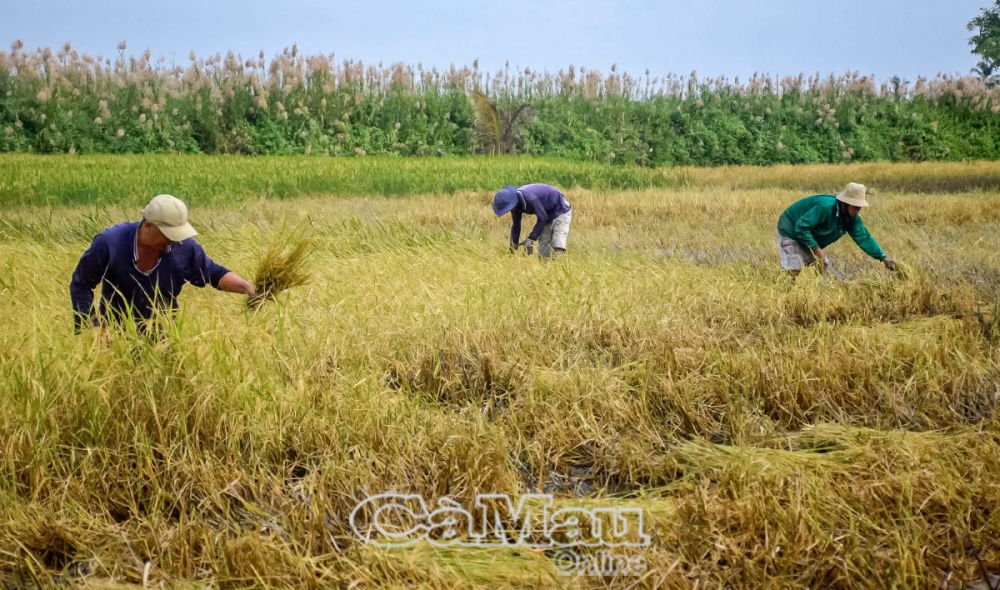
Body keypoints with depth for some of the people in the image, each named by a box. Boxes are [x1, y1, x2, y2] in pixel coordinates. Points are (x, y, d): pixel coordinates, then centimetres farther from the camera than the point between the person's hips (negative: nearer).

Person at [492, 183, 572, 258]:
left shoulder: (529, 198, -35)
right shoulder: (515, 202, -8)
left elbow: (542, 218, -28)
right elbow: (515, 226, 3)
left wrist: (531, 239, -26)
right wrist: (513, 247, 2)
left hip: (561, 211, -8)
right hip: (547, 214, 8)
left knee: (558, 250, -21)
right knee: (543, 252, 1)